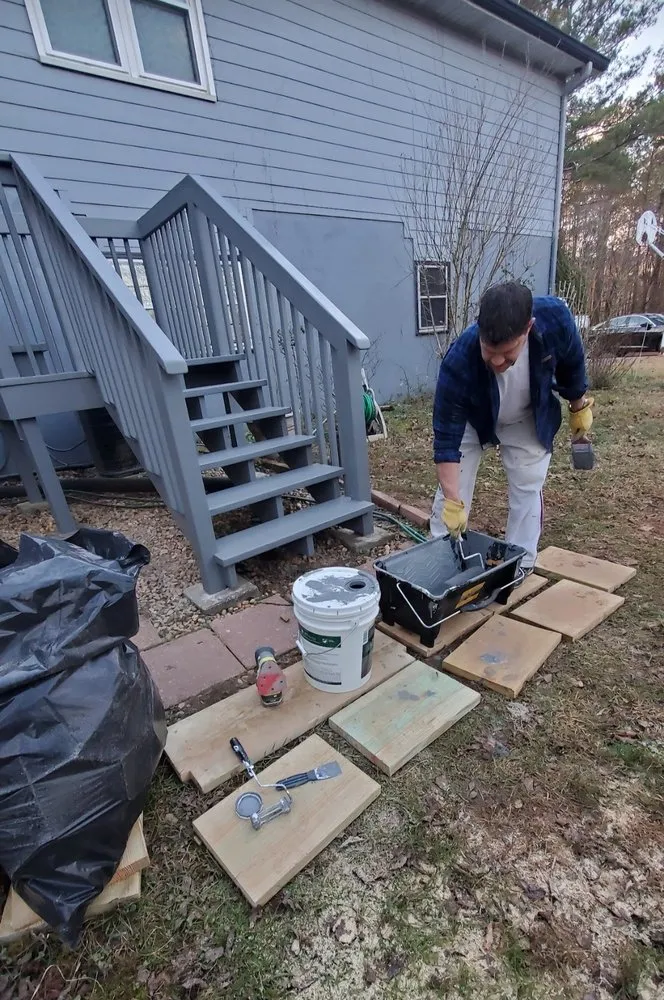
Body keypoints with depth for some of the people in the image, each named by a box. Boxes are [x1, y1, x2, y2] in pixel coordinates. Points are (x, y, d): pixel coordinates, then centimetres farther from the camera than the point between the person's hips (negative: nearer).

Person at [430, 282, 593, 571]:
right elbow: (447, 439, -35)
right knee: (451, 490, -3)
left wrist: (579, 407, 5)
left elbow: (571, 363, -9)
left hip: (529, 420, 2)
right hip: (471, 420, -2)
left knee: (527, 491, 4)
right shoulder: (458, 363, -41)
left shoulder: (554, 318, -34)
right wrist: (453, 502, -37)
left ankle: (520, 566, 21)